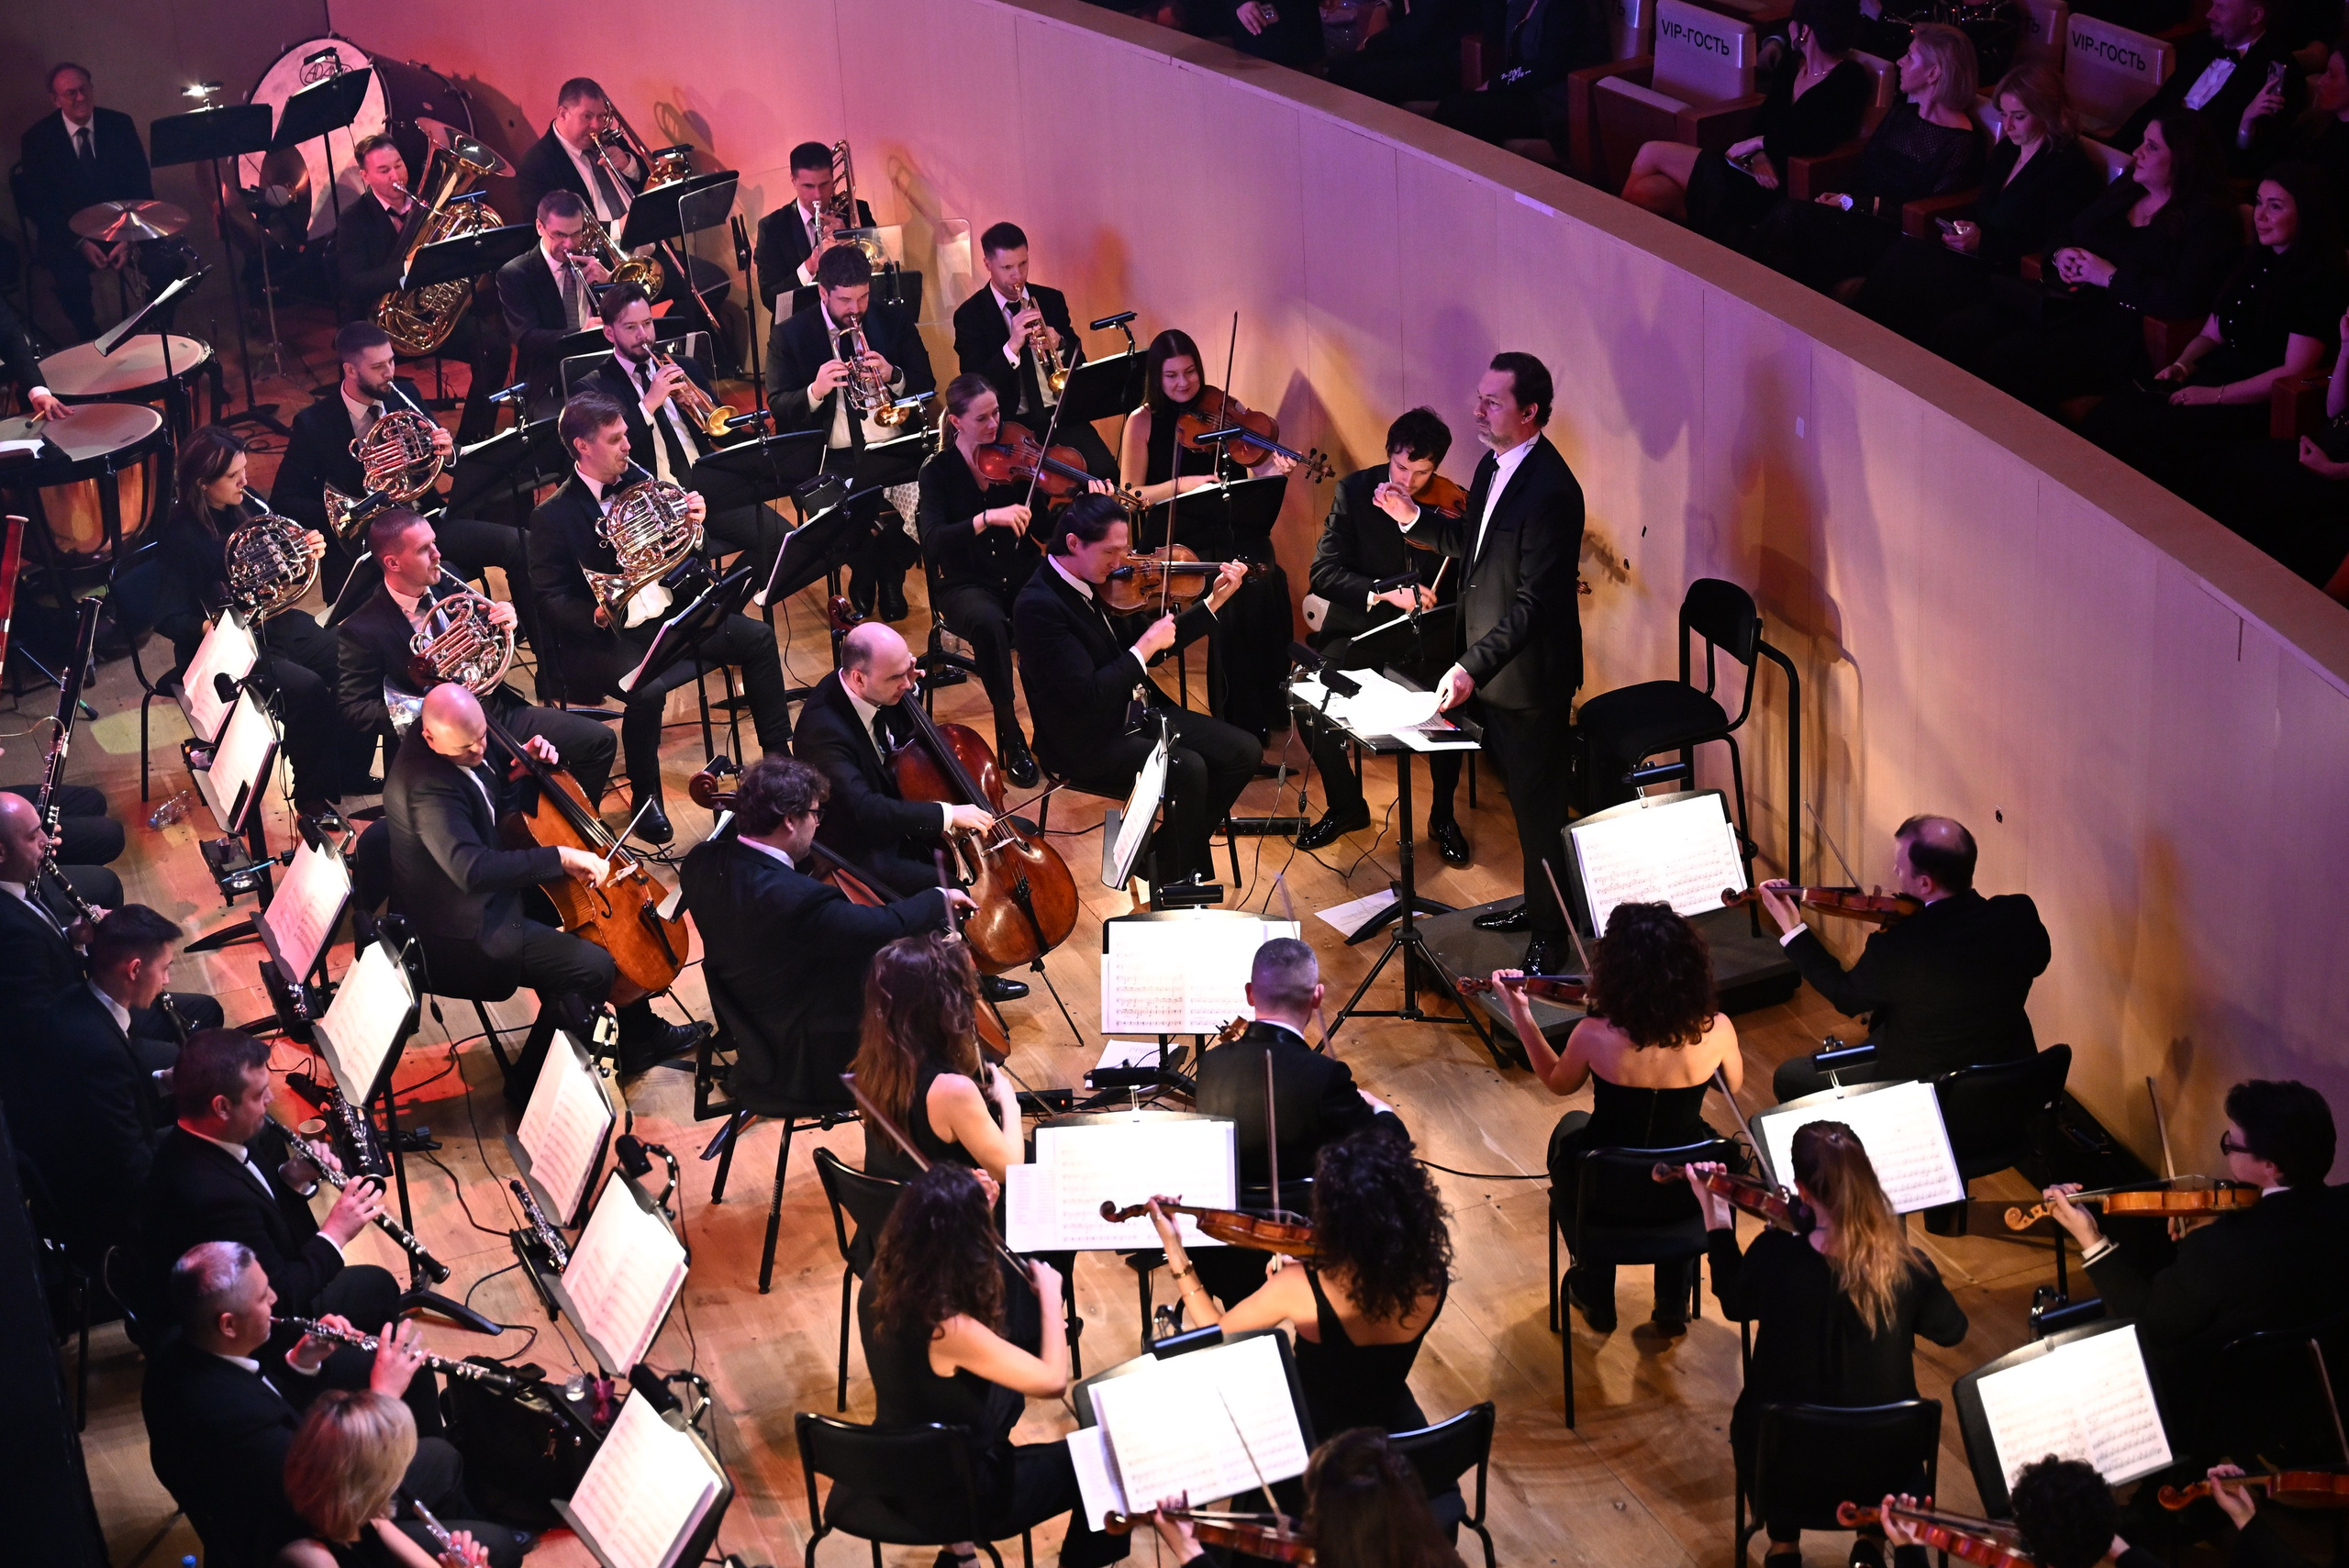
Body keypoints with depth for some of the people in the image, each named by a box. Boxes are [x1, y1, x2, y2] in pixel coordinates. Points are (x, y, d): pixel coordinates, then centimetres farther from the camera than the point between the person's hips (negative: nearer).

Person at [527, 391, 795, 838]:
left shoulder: (636, 481, 8)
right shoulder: (553, 516, -10)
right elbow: (551, 597, -13)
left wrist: (692, 519, -6)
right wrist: (596, 616, -31)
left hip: (669, 616, 7)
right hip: (607, 637, -7)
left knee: (758, 638, -2)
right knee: (648, 689, -35)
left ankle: (777, 755, 12)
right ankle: (645, 798, -13)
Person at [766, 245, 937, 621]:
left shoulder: (896, 324, 10)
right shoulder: (790, 335, 5)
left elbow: (927, 387, 8)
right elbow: (778, 408, 0)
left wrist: (893, 376, -14)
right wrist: (814, 391, -22)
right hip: (831, 459, -1)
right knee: (839, 513, -31)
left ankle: (889, 577, 5)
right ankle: (864, 575, 5)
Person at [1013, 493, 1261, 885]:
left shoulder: (1094, 581, 4)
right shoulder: (1037, 606, -22)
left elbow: (1142, 647, 14)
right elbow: (1088, 695, -28)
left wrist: (1214, 601, 8)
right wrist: (1146, 647, -20)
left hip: (1135, 712, 9)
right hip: (1086, 742, -9)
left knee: (1244, 752, -2)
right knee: (1187, 769, -30)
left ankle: (1170, 849, 11)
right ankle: (1181, 881, -8)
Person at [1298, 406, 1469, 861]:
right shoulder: (1355, 491, -2)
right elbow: (1325, 571, -10)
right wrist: (1386, 592, -25)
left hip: (1428, 634, -1)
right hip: (1363, 627, 1)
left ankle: (1442, 816, -2)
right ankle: (1345, 806, 4)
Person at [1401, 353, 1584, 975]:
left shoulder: (1551, 490, -26)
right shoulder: (1493, 466, 3)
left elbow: (1536, 601, -29)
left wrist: (1473, 666, -35)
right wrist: (1415, 521, 7)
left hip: (1530, 677, -9)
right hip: (1490, 669, 9)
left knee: (1540, 804, 4)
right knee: (1519, 792, 22)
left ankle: (1552, 930, 18)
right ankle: (1536, 903, 38)